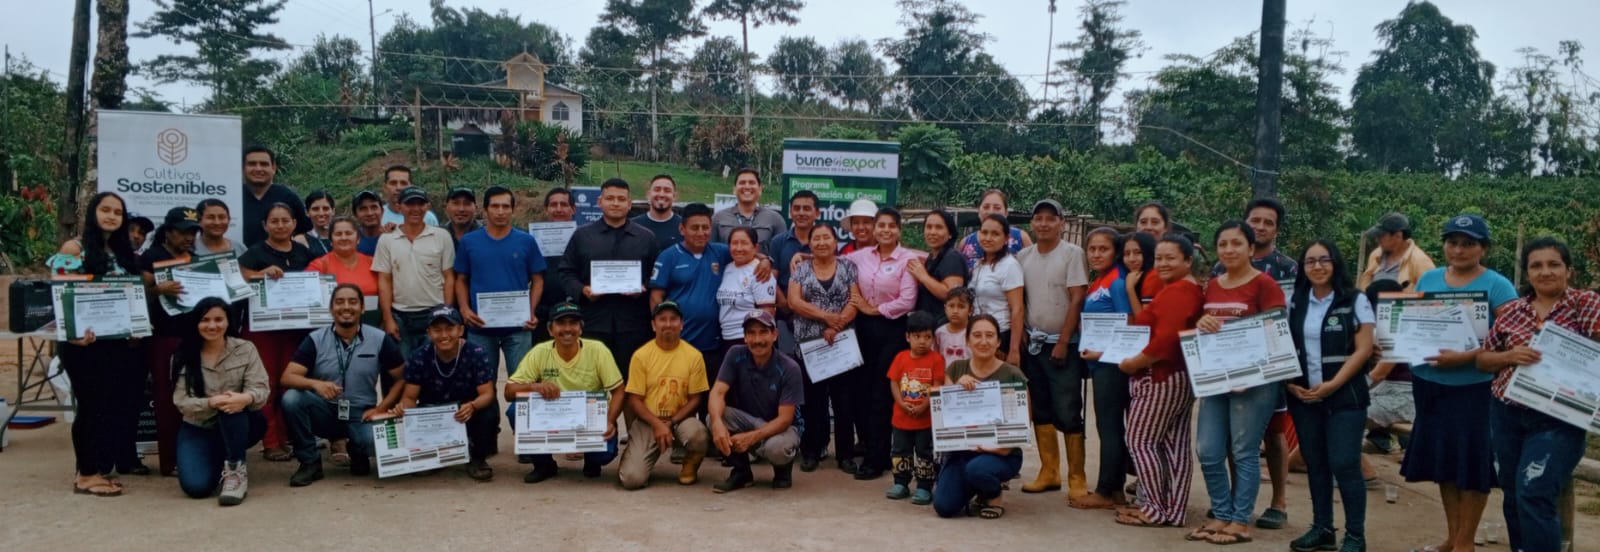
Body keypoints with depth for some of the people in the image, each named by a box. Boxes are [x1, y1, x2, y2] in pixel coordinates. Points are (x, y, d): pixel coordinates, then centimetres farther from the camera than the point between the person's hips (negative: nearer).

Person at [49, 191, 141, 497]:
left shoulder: (123, 252, 14)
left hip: (115, 339, 7)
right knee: (94, 405, -4)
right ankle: (87, 475, 5)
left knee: (118, 403, 6)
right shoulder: (75, 248, -6)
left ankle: (99, 468, 17)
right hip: (85, 341, -7)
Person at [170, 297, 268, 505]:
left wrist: (245, 398, -40)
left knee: (233, 406, -36)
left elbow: (262, 390, -15)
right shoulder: (182, 358, -5)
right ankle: (220, 462, 15)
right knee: (196, 486, -21)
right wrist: (211, 403, -34)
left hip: (239, 426, -1)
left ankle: (235, 470, -25)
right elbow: (182, 402, -13)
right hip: (198, 429, 1)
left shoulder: (245, 349, -5)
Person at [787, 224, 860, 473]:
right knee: (813, 398, 4)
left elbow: (855, 301, -3)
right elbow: (794, 301, -5)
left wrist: (836, 326, -15)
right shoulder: (801, 268, 7)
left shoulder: (848, 267, 6)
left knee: (844, 398, 1)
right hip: (809, 343, 0)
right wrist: (827, 316, -13)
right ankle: (811, 452, 13)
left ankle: (846, 454, 8)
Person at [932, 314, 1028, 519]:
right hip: (962, 448, 3)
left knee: (977, 468, -36)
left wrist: (1006, 444, -20)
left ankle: (993, 497, 0)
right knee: (944, 507, -15)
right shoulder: (956, 369, 5)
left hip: (1000, 453, -3)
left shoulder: (1013, 375, -4)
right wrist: (958, 386, -16)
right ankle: (975, 491, 20)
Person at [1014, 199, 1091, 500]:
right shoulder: (1023, 256, 8)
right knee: (1040, 411, 10)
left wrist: (1063, 342, -13)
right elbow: (1019, 301, 12)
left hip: (1062, 344, -5)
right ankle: (1049, 472, 18)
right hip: (1032, 343, 5)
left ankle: (1077, 478, 2)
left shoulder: (1072, 253, -7)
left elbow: (1077, 299, -10)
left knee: (1068, 413, -6)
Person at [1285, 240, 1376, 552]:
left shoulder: (1355, 301, -4)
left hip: (1344, 397, -4)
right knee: (1314, 464, 9)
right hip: (1303, 397, 4)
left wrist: (1332, 385, -15)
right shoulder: (1295, 303, 8)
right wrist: (1290, 382, -4)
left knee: (1344, 465, -6)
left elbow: (1363, 350, -8)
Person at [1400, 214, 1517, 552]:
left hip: (1475, 388, -5)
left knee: (1472, 461, 3)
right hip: (1429, 384, 5)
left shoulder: (1497, 286, -8)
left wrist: (1466, 357, -25)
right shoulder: (1428, 279, 8)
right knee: (1443, 459, 13)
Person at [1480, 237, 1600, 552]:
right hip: (1507, 415, 4)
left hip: (1557, 420, -4)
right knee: (1514, 497, 13)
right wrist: (1511, 355, -10)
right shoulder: (1512, 311, 7)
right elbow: (1482, 360, 11)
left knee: (1534, 497, -13)